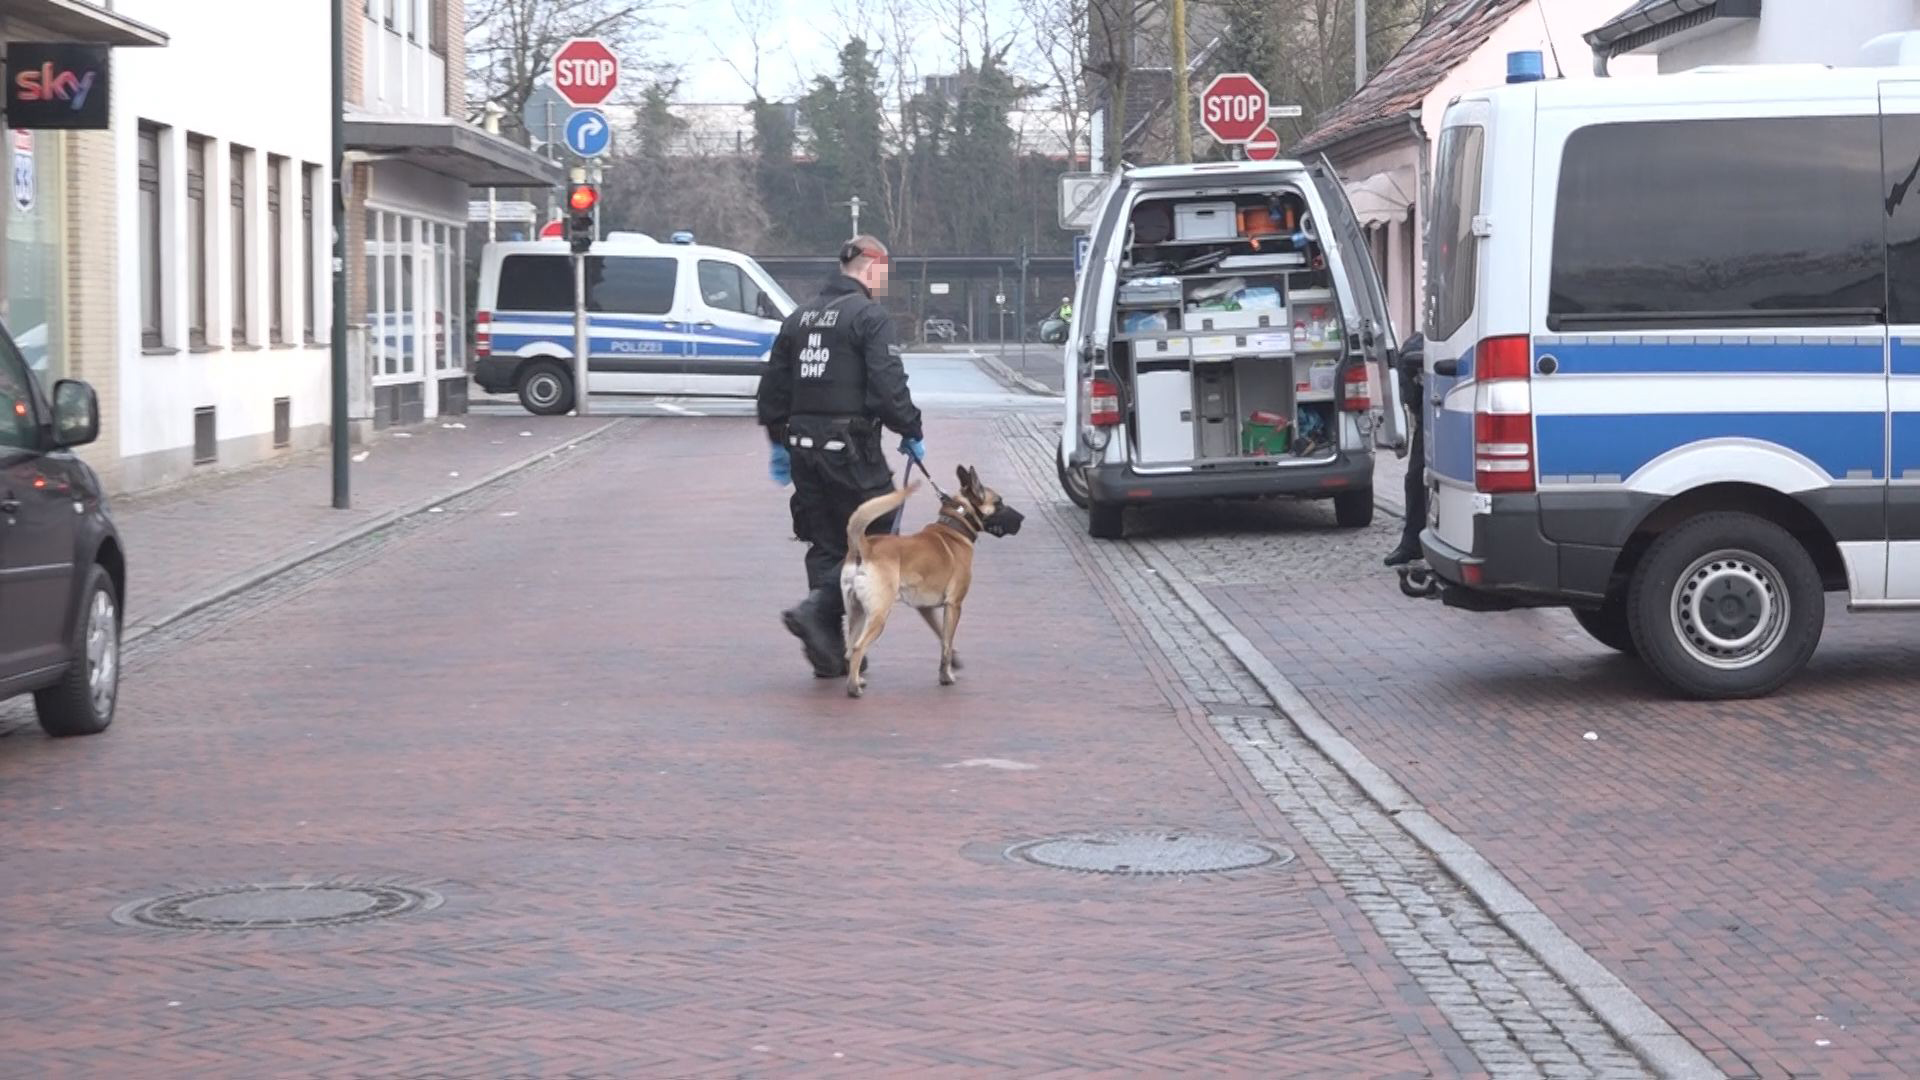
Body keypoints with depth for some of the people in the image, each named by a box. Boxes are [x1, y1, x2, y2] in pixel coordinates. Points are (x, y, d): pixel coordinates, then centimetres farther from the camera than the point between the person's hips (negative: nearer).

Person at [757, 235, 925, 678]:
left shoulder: (800, 318, 16)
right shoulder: (870, 317, -8)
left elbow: (773, 388, 18)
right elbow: (888, 386, -16)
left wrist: (779, 442, 25)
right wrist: (910, 433, -3)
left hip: (803, 446, 8)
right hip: (850, 446, -8)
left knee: (826, 544, 11)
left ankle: (830, 652, 10)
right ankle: (817, 608, -19)